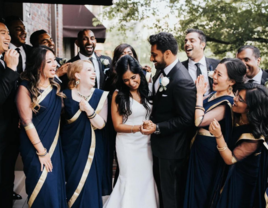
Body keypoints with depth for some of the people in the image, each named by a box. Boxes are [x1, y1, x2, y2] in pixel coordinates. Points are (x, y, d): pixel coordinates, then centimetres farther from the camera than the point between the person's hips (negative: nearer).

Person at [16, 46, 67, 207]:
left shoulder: (56, 86, 4)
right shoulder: (26, 88, -14)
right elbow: (27, 122, -16)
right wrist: (41, 152, -15)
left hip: (55, 145, 6)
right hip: (35, 147, -6)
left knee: (57, 186, 13)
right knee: (43, 188, 1)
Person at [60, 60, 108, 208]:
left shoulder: (100, 95, -3)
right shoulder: (66, 95, -3)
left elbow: (100, 124, -11)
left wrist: (89, 110, -22)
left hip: (91, 148, 0)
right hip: (70, 147, 0)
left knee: (89, 186, 3)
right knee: (71, 184, 8)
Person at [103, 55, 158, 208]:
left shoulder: (147, 91, 2)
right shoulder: (118, 95, -5)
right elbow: (117, 126, -7)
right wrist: (138, 128, -22)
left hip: (147, 143, 3)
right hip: (128, 144, -3)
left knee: (147, 179, 8)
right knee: (131, 181, 2)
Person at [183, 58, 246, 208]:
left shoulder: (227, 103, -26)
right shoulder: (214, 94, 0)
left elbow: (200, 121, -33)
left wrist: (200, 94, -26)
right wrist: (200, 92, -6)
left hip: (209, 152, -8)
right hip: (199, 146, 8)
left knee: (202, 190, 13)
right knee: (195, 184, 26)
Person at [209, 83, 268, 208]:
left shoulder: (255, 136, -31)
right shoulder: (237, 117, -12)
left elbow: (230, 159, -29)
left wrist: (218, 135, -41)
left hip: (241, 182, -6)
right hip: (228, 173, 6)